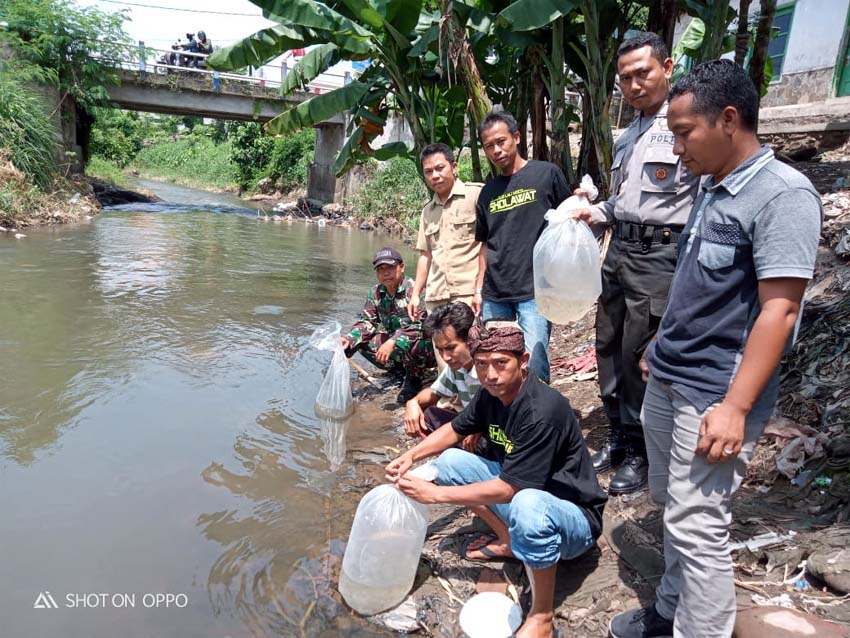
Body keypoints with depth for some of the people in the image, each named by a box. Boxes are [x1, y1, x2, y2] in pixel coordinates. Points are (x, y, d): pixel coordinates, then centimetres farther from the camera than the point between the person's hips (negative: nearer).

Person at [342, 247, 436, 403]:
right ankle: (402, 371, 9)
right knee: (362, 342, -6)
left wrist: (393, 342, -41)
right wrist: (349, 339, -20)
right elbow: (366, 321, 0)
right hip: (394, 343, 7)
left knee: (408, 343, -38)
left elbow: (420, 324, -31)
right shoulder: (376, 293, 1)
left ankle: (413, 379, -5)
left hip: (424, 345, -7)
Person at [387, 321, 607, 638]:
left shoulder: (543, 410, -31)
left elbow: (506, 489, -29)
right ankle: (508, 539, 9)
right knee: (449, 461, 0)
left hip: (574, 516, -7)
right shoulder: (491, 393, -7)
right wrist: (411, 456, -6)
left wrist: (435, 493, -23)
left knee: (527, 505, -41)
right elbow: (455, 429, 10)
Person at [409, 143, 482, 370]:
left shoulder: (477, 194, -1)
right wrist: (416, 293, 19)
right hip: (436, 297, 6)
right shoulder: (427, 211, 20)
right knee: (445, 366, 10)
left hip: (470, 292, -6)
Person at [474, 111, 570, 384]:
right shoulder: (488, 192, 15)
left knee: (533, 366, -10)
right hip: (494, 294, 5)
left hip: (535, 289, -5)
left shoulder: (546, 173, 1)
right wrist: (478, 289, 13)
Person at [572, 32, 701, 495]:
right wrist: (594, 213, 10)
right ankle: (618, 435, 28)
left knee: (639, 355, -3)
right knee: (608, 347, 12)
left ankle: (639, 452, 15)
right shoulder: (626, 137, 19)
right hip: (619, 250, 8)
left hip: (661, 253, -8)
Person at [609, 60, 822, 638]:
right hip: (666, 380, 9)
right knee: (671, 506, 19)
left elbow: (779, 309, -20)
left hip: (714, 396, -8)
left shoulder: (782, 195, -14)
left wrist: (735, 406, -23)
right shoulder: (712, 190, 11)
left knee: (697, 526, 0)